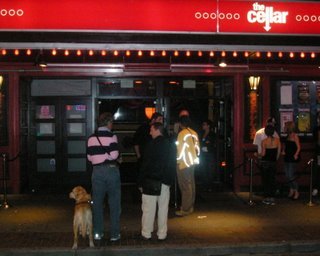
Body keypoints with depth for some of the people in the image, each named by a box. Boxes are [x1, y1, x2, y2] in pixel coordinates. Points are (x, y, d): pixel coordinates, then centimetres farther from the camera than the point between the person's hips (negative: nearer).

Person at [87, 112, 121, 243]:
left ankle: (98, 232, 16)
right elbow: (114, 154, -16)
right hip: (111, 170, -4)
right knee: (114, 203, 6)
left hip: (97, 171, 4)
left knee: (97, 202, 12)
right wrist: (107, 156, 5)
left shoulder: (91, 138, 4)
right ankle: (114, 233, 9)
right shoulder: (112, 136, -8)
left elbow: (89, 157, 5)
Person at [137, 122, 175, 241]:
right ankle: (162, 234, 13)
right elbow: (172, 164, 11)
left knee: (148, 208, 3)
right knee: (163, 208, 9)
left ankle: (146, 233, 9)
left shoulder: (151, 145, -11)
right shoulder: (169, 145, 6)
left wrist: (140, 182, -6)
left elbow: (145, 164, -11)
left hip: (150, 182, -5)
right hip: (165, 182, 5)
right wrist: (170, 180, 18)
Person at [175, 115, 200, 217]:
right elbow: (197, 147, 10)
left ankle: (185, 209, -4)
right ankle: (190, 206, 24)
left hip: (183, 163, -8)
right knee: (191, 184, 14)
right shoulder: (194, 133, 6)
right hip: (192, 162, 8)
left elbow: (180, 148, -14)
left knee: (185, 186, -6)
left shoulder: (182, 133, -15)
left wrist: (178, 160, -4)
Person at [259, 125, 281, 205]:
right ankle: (272, 198, 9)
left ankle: (267, 198, 8)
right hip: (273, 162, 3)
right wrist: (275, 159, 14)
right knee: (272, 180, 10)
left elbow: (263, 153, -13)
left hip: (265, 162, -3)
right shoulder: (277, 140, -3)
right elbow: (279, 152, 1)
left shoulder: (264, 141, -12)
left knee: (265, 180, 7)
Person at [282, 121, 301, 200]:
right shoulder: (287, 136, 13)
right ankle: (291, 190, 22)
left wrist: (296, 155, -24)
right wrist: (283, 151, 3)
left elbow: (298, 147, -12)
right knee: (287, 176, 9)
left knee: (291, 176, -9)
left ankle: (296, 192, 3)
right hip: (287, 158, 8)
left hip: (293, 159, -8)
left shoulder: (295, 136, -10)